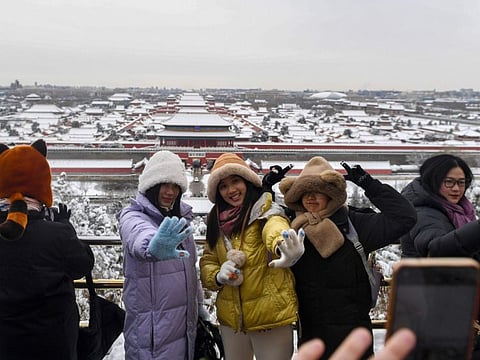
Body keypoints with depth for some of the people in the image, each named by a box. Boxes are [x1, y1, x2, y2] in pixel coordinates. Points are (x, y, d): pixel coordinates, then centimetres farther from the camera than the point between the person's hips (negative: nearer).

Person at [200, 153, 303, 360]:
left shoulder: (266, 212, -11)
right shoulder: (217, 222, 6)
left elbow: (275, 227, -35)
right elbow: (206, 263, 10)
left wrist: (282, 247, -58)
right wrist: (219, 276, -13)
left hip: (269, 315, -5)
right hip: (231, 317, 5)